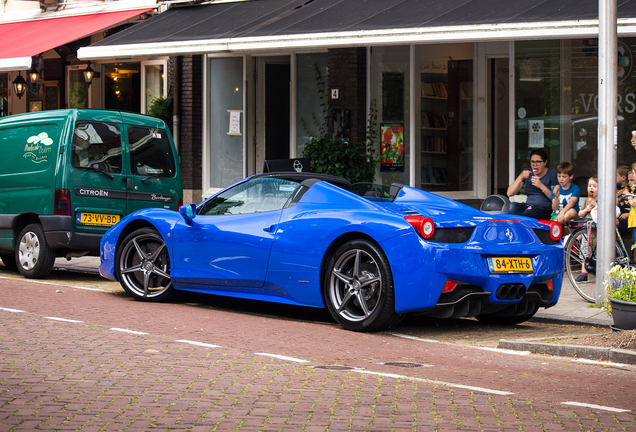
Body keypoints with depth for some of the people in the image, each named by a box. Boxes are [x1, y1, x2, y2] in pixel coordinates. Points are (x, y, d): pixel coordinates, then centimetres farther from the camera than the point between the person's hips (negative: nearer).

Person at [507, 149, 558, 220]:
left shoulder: (552, 173, 4)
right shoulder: (526, 173, 15)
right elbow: (510, 193, 8)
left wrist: (542, 186, -14)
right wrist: (520, 178, -3)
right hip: (529, 207, 5)